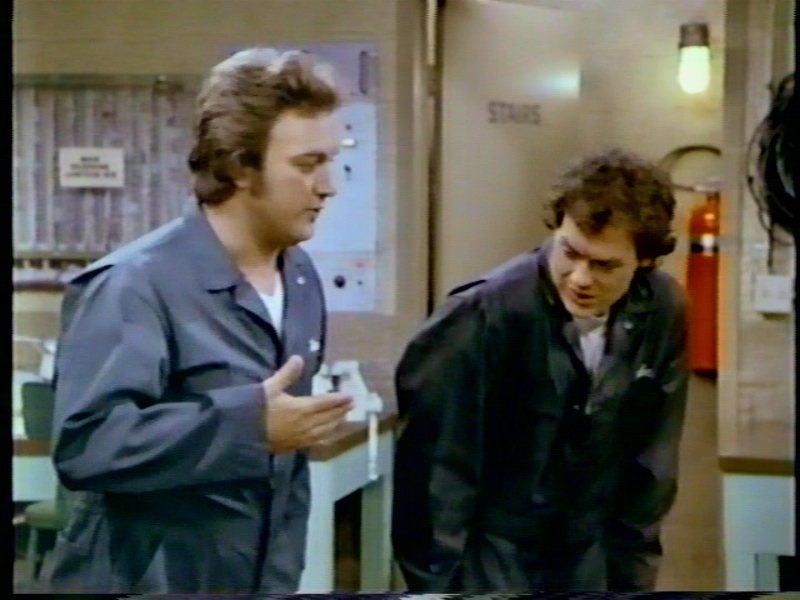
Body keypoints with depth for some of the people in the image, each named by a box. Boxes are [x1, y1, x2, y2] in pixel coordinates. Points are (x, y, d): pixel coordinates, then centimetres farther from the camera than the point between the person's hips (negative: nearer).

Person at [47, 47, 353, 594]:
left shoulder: (302, 280, 5)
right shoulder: (135, 285, -20)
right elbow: (82, 443, -29)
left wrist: (282, 575, 11)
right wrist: (248, 423, -30)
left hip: (259, 581, 7)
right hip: (141, 582, -7)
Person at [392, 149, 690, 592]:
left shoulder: (665, 313, -8)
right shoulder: (486, 312, -23)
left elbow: (652, 458, 4)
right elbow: (436, 464, -16)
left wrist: (632, 566, 7)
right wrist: (436, 581, -12)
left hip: (590, 558, 5)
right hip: (492, 557, -4)